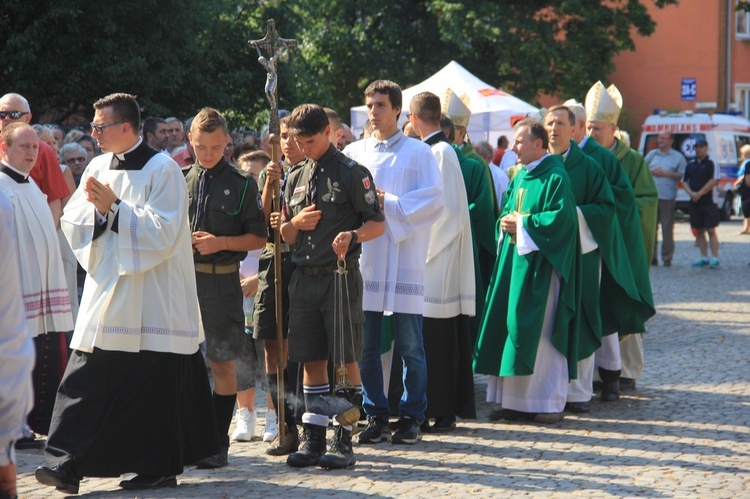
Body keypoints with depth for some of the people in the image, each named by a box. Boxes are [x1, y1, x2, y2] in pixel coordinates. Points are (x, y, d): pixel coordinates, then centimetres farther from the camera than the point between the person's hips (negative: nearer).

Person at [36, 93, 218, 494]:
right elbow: (72, 225, 9)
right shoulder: (98, 168, 11)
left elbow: (162, 232, -16)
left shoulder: (162, 170, -7)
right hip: (107, 292, 6)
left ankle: (158, 467, 11)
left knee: (154, 383, 0)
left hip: (152, 299, -6)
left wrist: (114, 207, -17)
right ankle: (68, 465, 2)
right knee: (85, 381, 0)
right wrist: (96, 209, -11)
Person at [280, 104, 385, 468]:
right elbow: (285, 235, 20)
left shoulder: (352, 173, -2)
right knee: (311, 360, 7)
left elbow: (378, 224, -6)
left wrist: (353, 235, -25)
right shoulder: (296, 178, 16)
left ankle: (343, 440, 1)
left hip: (341, 276, -5)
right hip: (304, 277, 6)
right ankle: (313, 439, 12)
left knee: (345, 360, -2)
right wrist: (296, 224, -2)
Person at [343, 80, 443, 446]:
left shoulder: (418, 153, 3)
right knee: (365, 345, 4)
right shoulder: (354, 153, 13)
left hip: (404, 260, -3)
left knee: (409, 347, 0)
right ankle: (376, 416, 14)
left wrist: (388, 203, -12)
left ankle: (411, 418, 9)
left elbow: (434, 200, -7)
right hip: (364, 258, 3)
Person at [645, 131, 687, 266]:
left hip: (668, 197, -4)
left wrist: (666, 173, -10)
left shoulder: (678, 157, 5)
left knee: (667, 229, -4)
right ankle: (651, 257, 9)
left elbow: (682, 176, -1)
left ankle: (667, 259, 1)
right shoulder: (652, 154, 17)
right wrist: (651, 172, -1)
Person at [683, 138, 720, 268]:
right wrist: (691, 193, -8)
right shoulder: (690, 165, 14)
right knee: (699, 231, 7)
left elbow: (714, 180, -11)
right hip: (694, 202, 6)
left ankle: (715, 258, -7)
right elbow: (684, 182, 11)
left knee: (711, 230, -8)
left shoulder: (711, 163, -2)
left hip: (708, 202, -6)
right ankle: (704, 258, 13)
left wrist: (700, 193, -15)